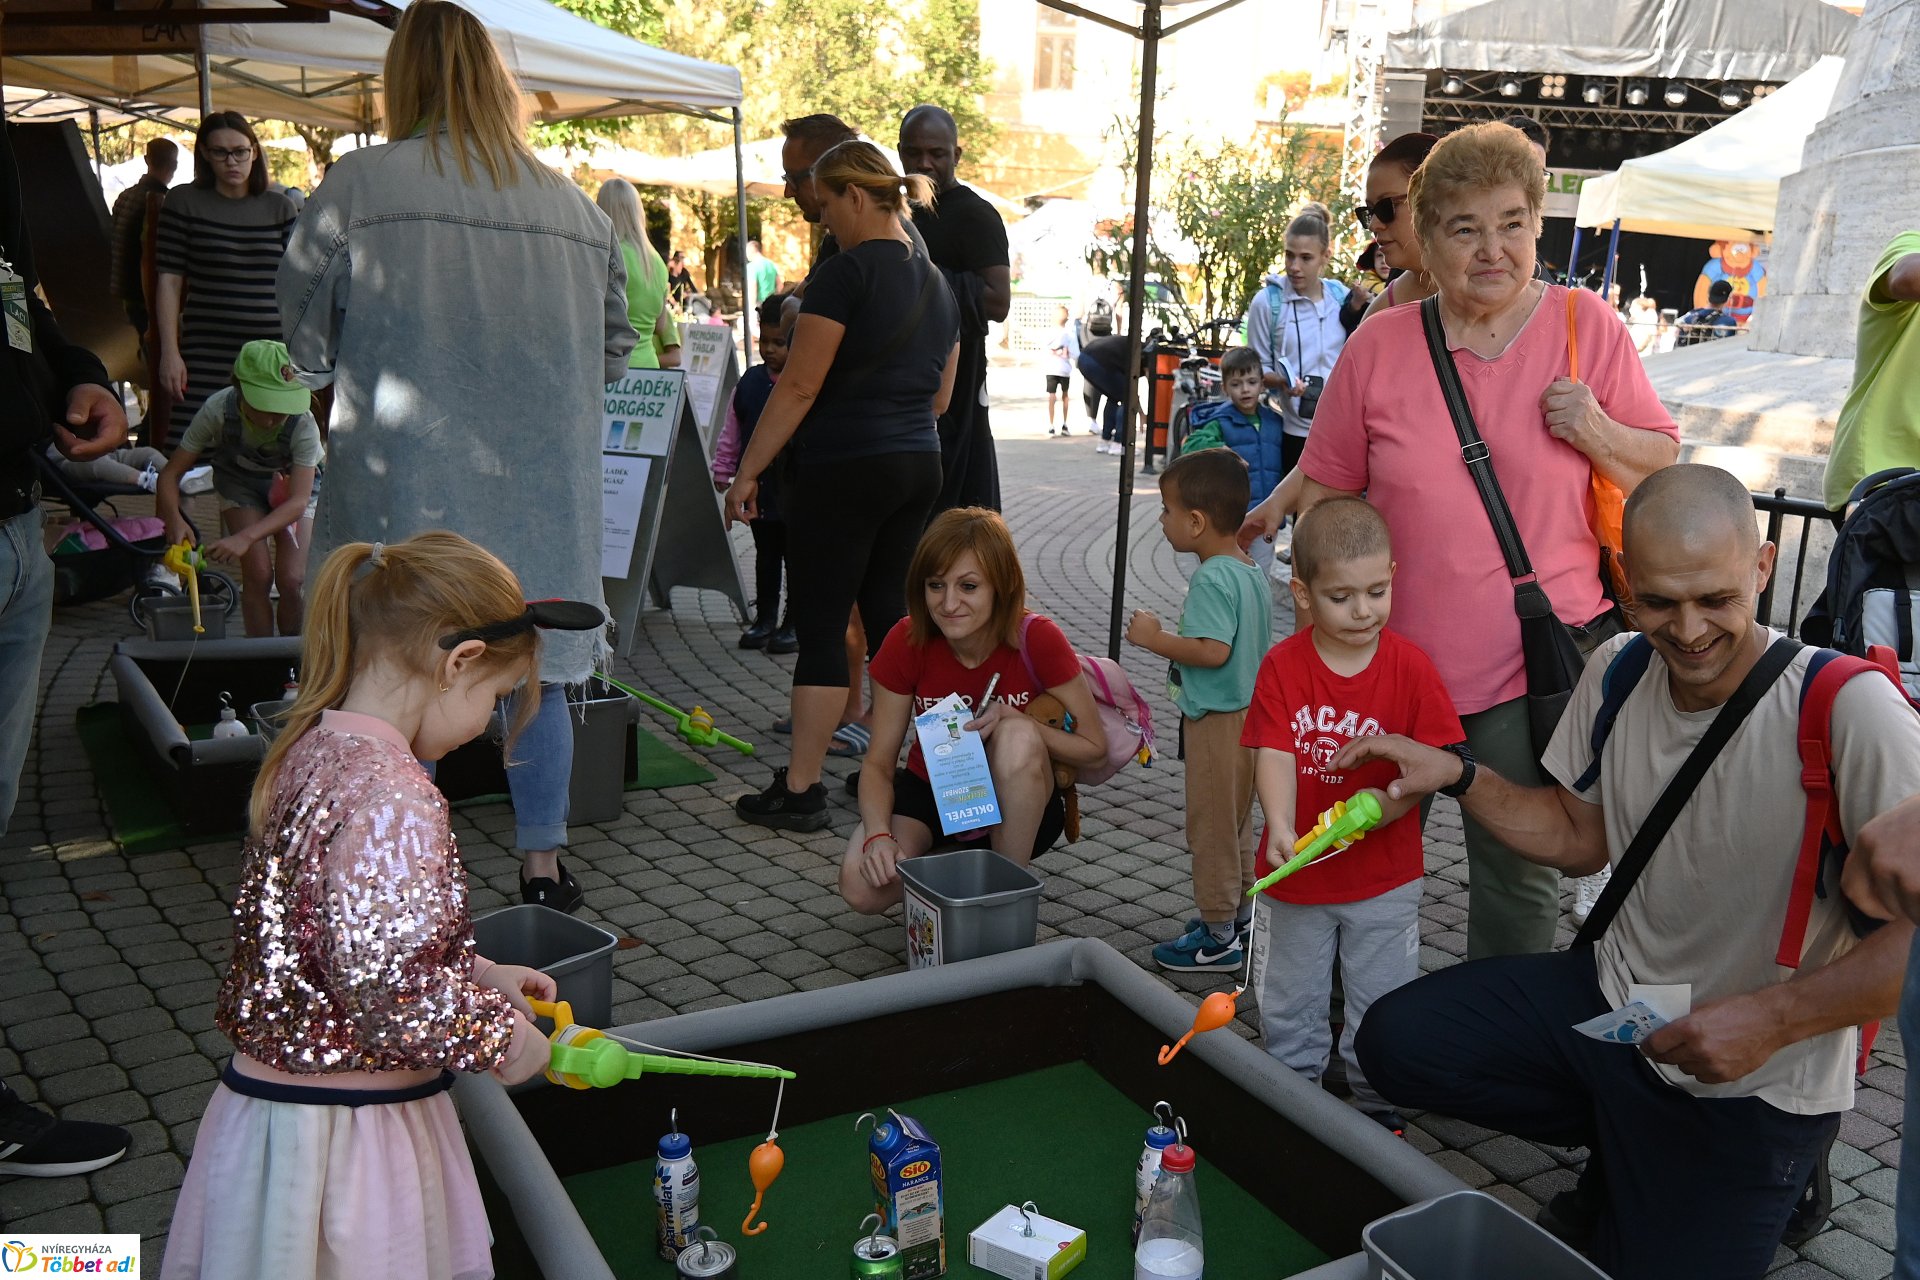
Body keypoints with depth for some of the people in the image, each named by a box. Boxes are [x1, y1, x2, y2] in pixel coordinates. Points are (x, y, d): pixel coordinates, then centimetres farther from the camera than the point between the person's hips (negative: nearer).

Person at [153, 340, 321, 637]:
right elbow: (171, 473, -25)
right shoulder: (218, 409, -32)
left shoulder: (303, 424, -35)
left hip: (291, 486, -1)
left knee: (292, 579, -17)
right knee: (258, 575, -18)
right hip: (239, 482, 1)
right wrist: (174, 518, -44)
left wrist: (247, 537, -52)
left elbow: (298, 501, -40)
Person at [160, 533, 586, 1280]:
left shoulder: (311, 752, 3)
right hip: (341, 1139, -9)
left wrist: (482, 974, 10)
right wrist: (505, 1038, -12)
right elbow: (393, 996, -28)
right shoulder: (391, 798, -26)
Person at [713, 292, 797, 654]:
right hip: (758, 485, 5)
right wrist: (723, 468, 10)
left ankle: (795, 623, 15)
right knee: (765, 554, 15)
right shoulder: (750, 382, 5)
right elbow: (732, 431, 11)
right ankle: (764, 618, 25)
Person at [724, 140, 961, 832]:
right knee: (888, 617, 14)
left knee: (821, 626, -3)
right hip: (918, 467, 8)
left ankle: (799, 790, 1)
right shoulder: (936, 282, 13)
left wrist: (747, 472, -11)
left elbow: (799, 386, -15)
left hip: (843, 466, -8)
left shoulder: (846, 272, -12)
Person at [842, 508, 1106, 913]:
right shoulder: (907, 642, -16)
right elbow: (878, 762, -12)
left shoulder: (1038, 640, -21)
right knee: (862, 887, -26)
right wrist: (878, 835, -31)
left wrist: (1017, 722, -29)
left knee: (1017, 738, -35)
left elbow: (1094, 745, -12)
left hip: (1017, 809, -1)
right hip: (929, 792, 2)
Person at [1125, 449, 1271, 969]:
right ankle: (1240, 916, 32)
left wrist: (1155, 638, -21)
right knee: (1237, 819, 20)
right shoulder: (1252, 571, 7)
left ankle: (1218, 937, 10)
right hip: (1249, 709, 10)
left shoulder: (1212, 579, -22)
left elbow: (1214, 651, -32)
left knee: (1211, 825, 1)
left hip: (1217, 718, -10)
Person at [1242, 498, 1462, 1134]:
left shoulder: (1409, 664, -10)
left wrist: (1378, 806, -28)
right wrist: (1282, 830, -33)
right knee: (1288, 1008, 16)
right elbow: (1274, 753, -17)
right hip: (1295, 872, 1)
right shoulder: (1282, 665, -10)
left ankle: (1378, 1105, 33)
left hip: (1384, 873, -1)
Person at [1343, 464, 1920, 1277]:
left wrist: (1773, 1017, -32)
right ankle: (1625, 1161, 15)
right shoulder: (1616, 675, -6)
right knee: (1394, 1041, -3)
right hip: (1610, 998, 6)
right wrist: (1458, 777, -7)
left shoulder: (1847, 710, -26)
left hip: (1750, 1087, -5)